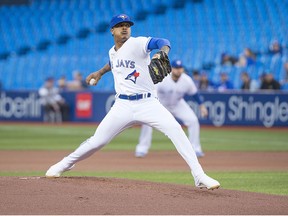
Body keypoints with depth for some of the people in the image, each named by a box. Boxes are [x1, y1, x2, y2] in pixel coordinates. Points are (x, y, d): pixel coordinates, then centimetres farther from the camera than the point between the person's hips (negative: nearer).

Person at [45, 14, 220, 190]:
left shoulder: (138, 43, -7)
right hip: (123, 106, 4)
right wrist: (100, 72, 27)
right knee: (97, 141, 1)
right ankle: (64, 165, 26)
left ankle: (199, 177, -24)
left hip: (148, 103, -4)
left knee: (175, 129, -25)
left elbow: (163, 42, -26)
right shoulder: (112, 52, 11)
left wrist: (162, 54, -46)